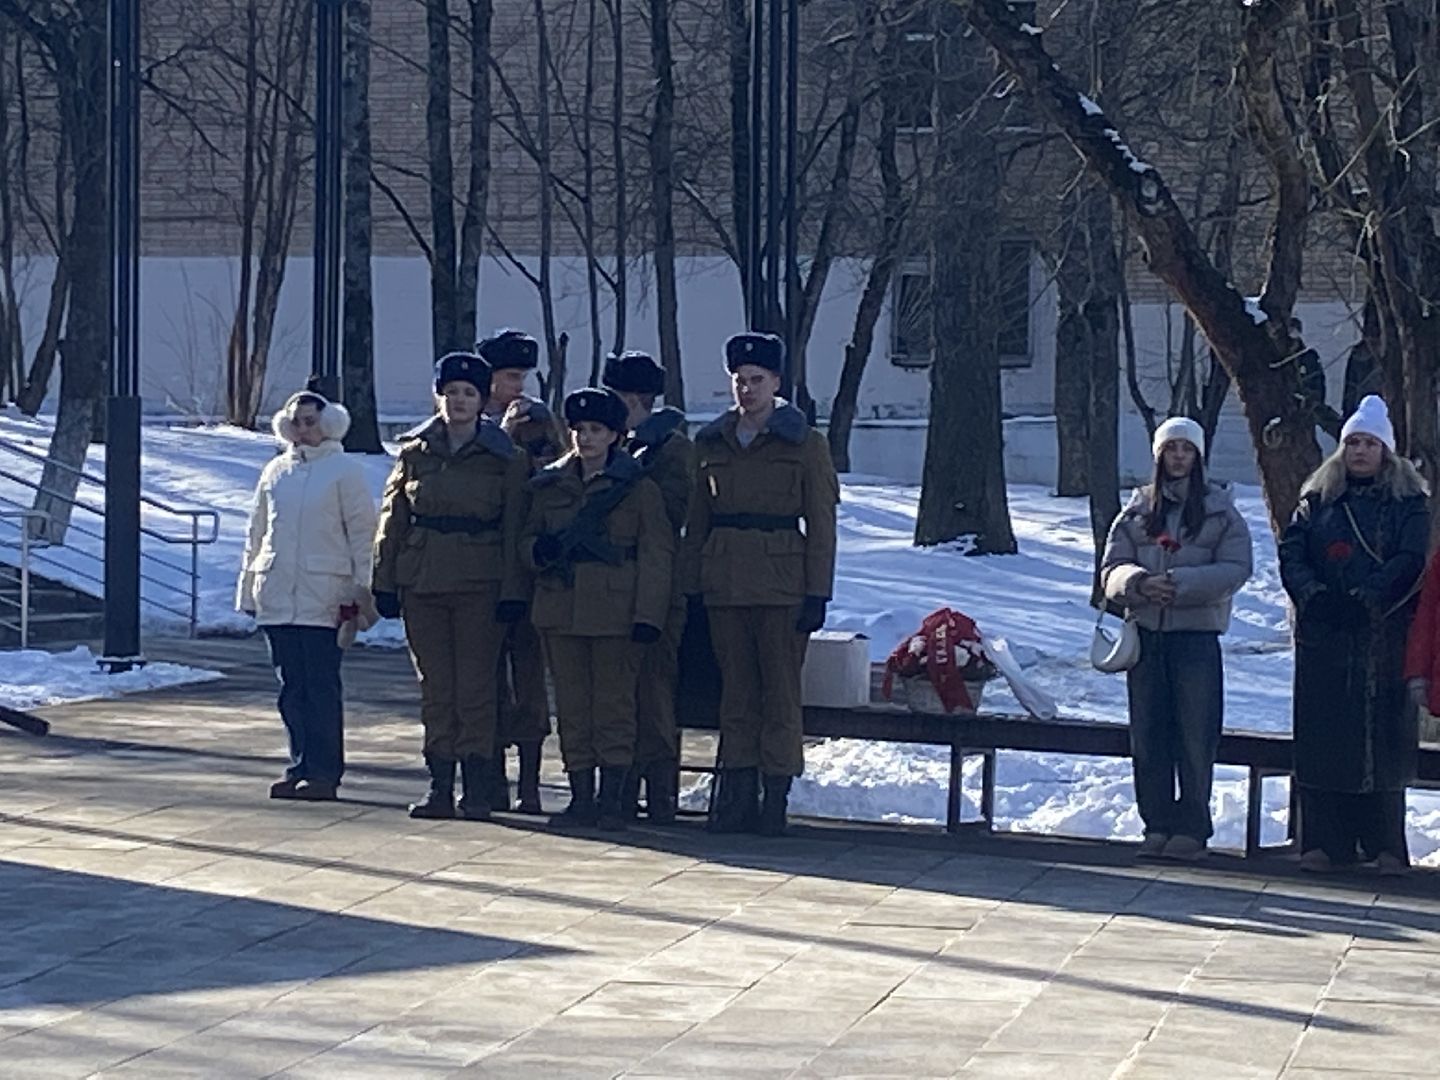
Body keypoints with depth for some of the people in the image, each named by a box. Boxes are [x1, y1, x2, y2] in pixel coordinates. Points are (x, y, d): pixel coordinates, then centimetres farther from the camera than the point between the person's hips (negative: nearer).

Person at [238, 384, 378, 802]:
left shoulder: (345, 470, 0)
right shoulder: (276, 472, 15)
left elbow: (362, 532, -1)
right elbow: (257, 533, 20)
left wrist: (362, 588, -7)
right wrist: (248, 587, 16)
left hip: (323, 594, -5)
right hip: (277, 592, 5)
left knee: (322, 685, -4)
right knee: (291, 686, 7)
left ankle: (324, 771, -1)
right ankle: (301, 765, 13)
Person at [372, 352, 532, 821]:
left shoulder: (506, 459, 2)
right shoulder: (415, 453, 9)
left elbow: (514, 529, 0)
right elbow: (393, 520, 10)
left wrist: (513, 590, -7)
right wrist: (385, 582, 3)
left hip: (480, 585, -3)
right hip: (422, 583, 3)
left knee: (475, 689, -3)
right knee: (435, 689, 6)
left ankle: (476, 790, 1)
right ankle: (439, 786, 10)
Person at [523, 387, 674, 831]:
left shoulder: (638, 488, -1)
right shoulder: (550, 485, 11)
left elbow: (656, 556, -3)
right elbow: (528, 536, 17)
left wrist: (648, 615, -11)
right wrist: (539, 550, -9)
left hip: (615, 611, -4)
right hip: (560, 609, 4)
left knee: (614, 704, 0)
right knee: (572, 705, 6)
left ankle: (611, 801, 6)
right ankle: (581, 798, 13)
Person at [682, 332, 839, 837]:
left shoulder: (805, 444, 0)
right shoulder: (711, 443, 12)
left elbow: (821, 527, -1)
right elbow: (697, 522, 14)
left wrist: (817, 594, -8)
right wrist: (692, 587, 7)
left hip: (781, 585, -4)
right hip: (725, 584, 4)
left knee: (781, 695, -1)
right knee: (735, 693, 6)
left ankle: (776, 798, 3)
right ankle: (736, 797, 10)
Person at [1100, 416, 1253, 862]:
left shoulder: (1220, 509, 4)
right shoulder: (1138, 508, 11)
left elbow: (1236, 569, -6)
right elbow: (1112, 569, 6)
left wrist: (1181, 584, -18)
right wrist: (1140, 583, -16)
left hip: (1197, 633, -3)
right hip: (1145, 631, 3)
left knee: (1195, 737, -3)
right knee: (1148, 736, 5)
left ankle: (1191, 828, 3)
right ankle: (1157, 825, 12)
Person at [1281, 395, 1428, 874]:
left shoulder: (1407, 504, 7)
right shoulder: (1317, 500, 14)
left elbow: (1411, 561, -5)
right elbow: (1291, 552, 4)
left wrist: (1366, 598, -18)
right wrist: (1313, 595, -14)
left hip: (1384, 637, -2)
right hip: (1323, 637, 2)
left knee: (1383, 737, -3)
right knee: (1322, 737, 0)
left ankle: (1385, 845, 2)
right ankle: (1324, 843, 4)